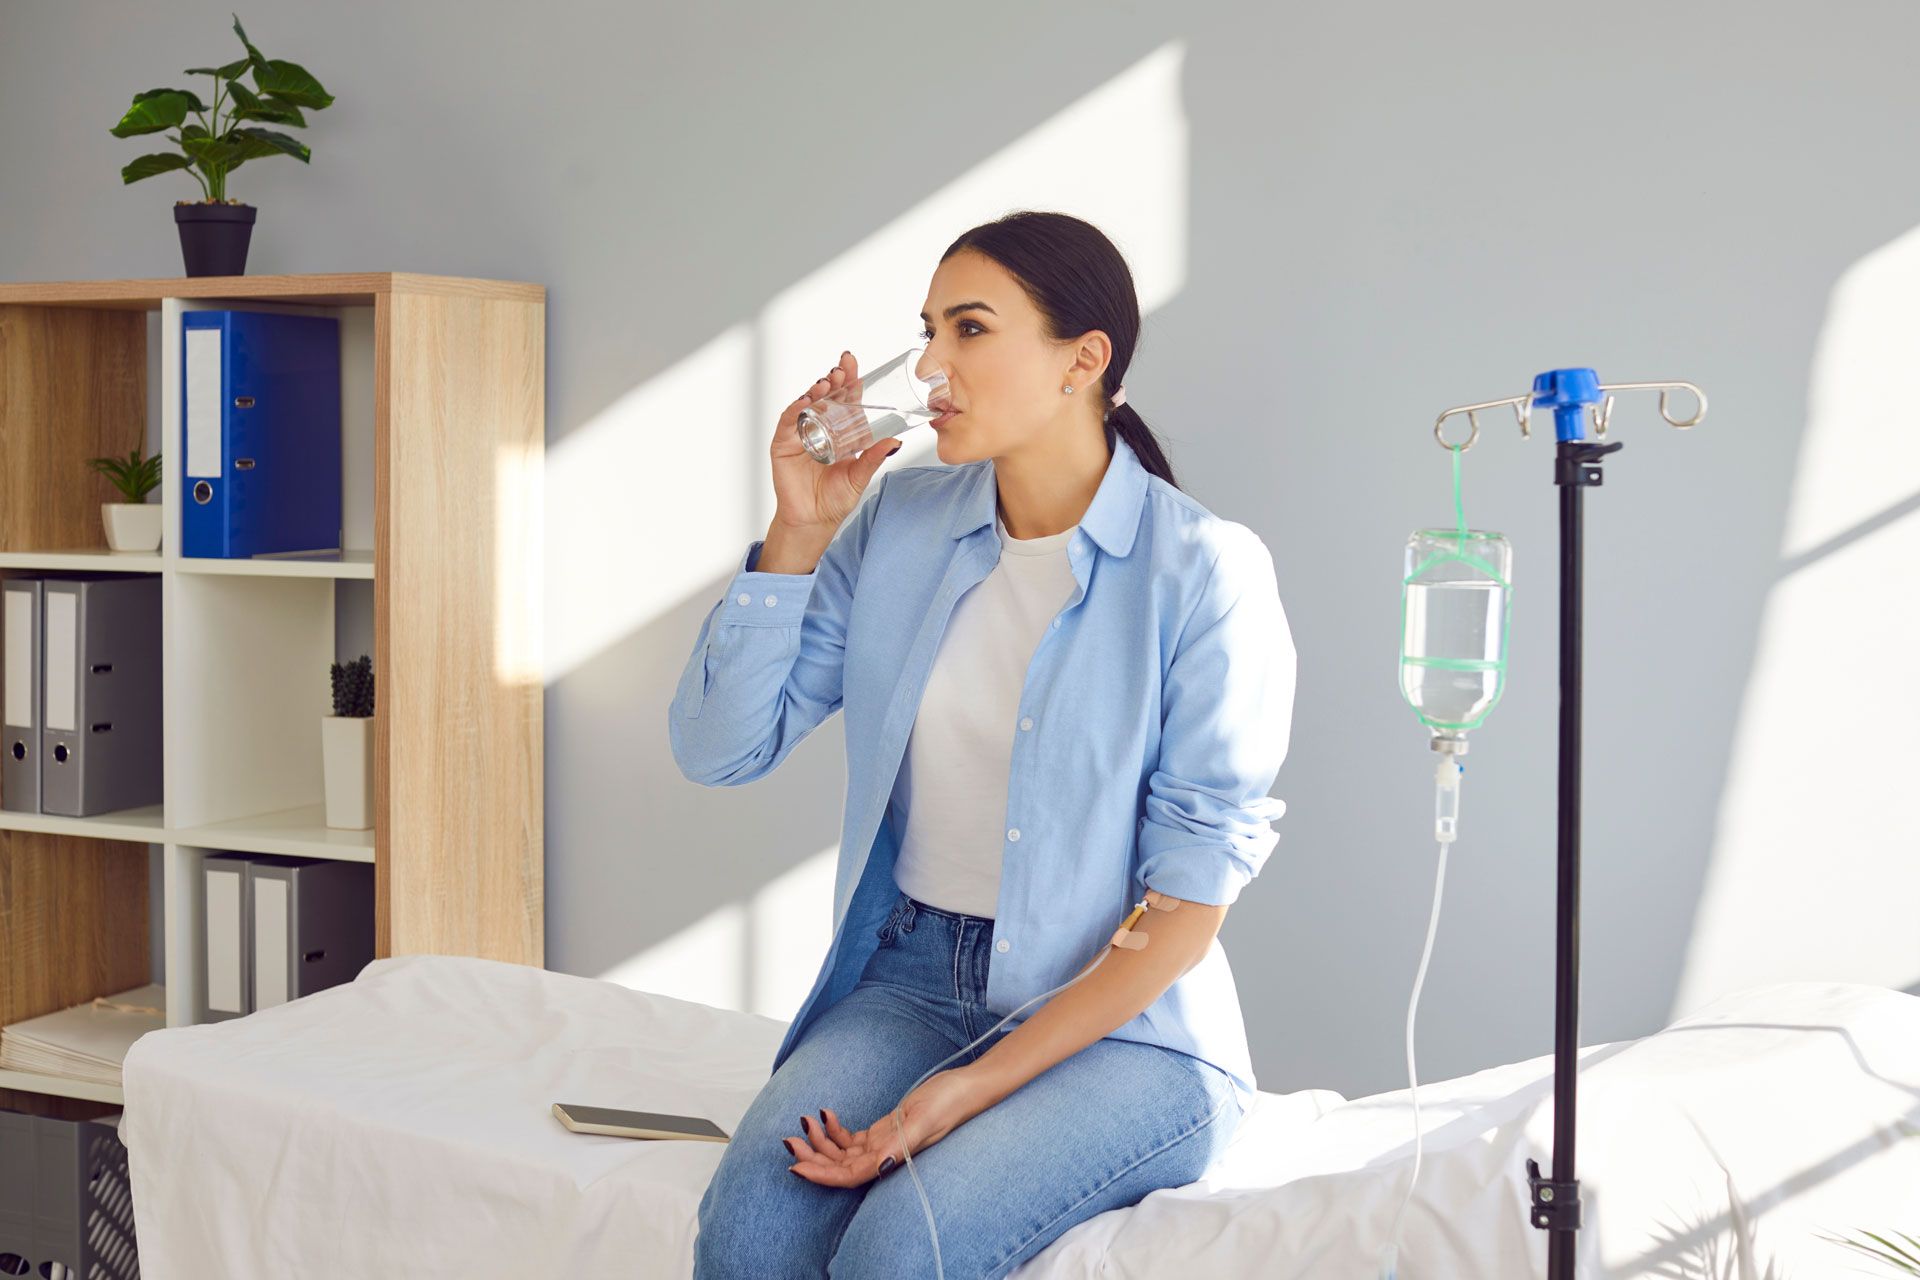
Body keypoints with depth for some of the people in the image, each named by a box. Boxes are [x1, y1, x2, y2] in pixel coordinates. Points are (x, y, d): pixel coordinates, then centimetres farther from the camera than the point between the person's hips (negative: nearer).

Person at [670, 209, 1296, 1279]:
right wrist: (798, 533, -6)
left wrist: (975, 1087, -18)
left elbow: (1188, 903, -11)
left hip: (1125, 1024, -4)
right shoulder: (897, 525, 5)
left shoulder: (1206, 570, -10)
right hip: (913, 980, 4)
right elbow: (718, 750, 4)